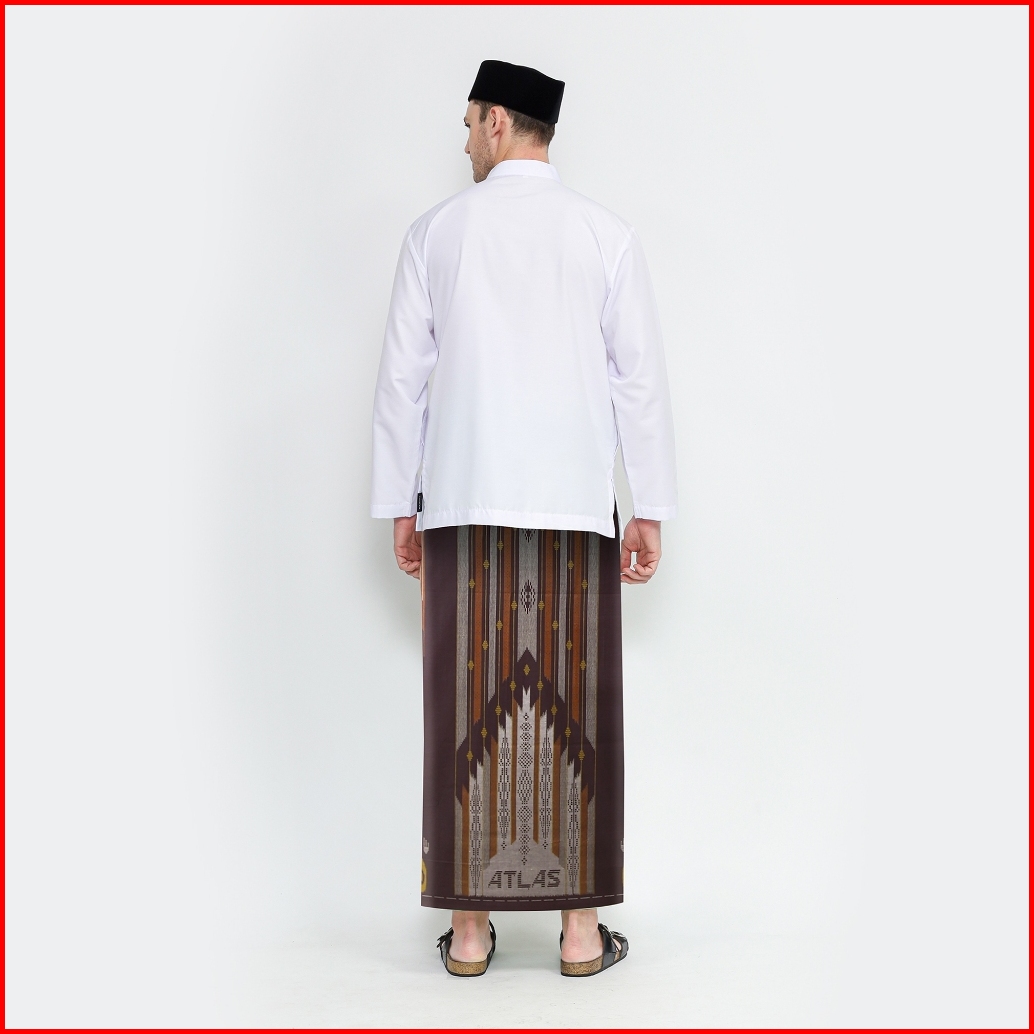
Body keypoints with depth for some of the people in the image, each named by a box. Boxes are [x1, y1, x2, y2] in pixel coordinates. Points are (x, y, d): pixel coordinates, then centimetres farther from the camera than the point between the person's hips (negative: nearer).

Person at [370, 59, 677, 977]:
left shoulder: (436, 232, 5)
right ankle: (582, 928, 8)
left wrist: (399, 506, 11)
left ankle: (469, 928, 9)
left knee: (469, 712, 5)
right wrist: (651, 511, 5)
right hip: (576, 504, 0)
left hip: (464, 504, 1)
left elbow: (404, 376, 5)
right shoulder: (608, 236, 3)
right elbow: (640, 378, 1)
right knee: (577, 712, 4)